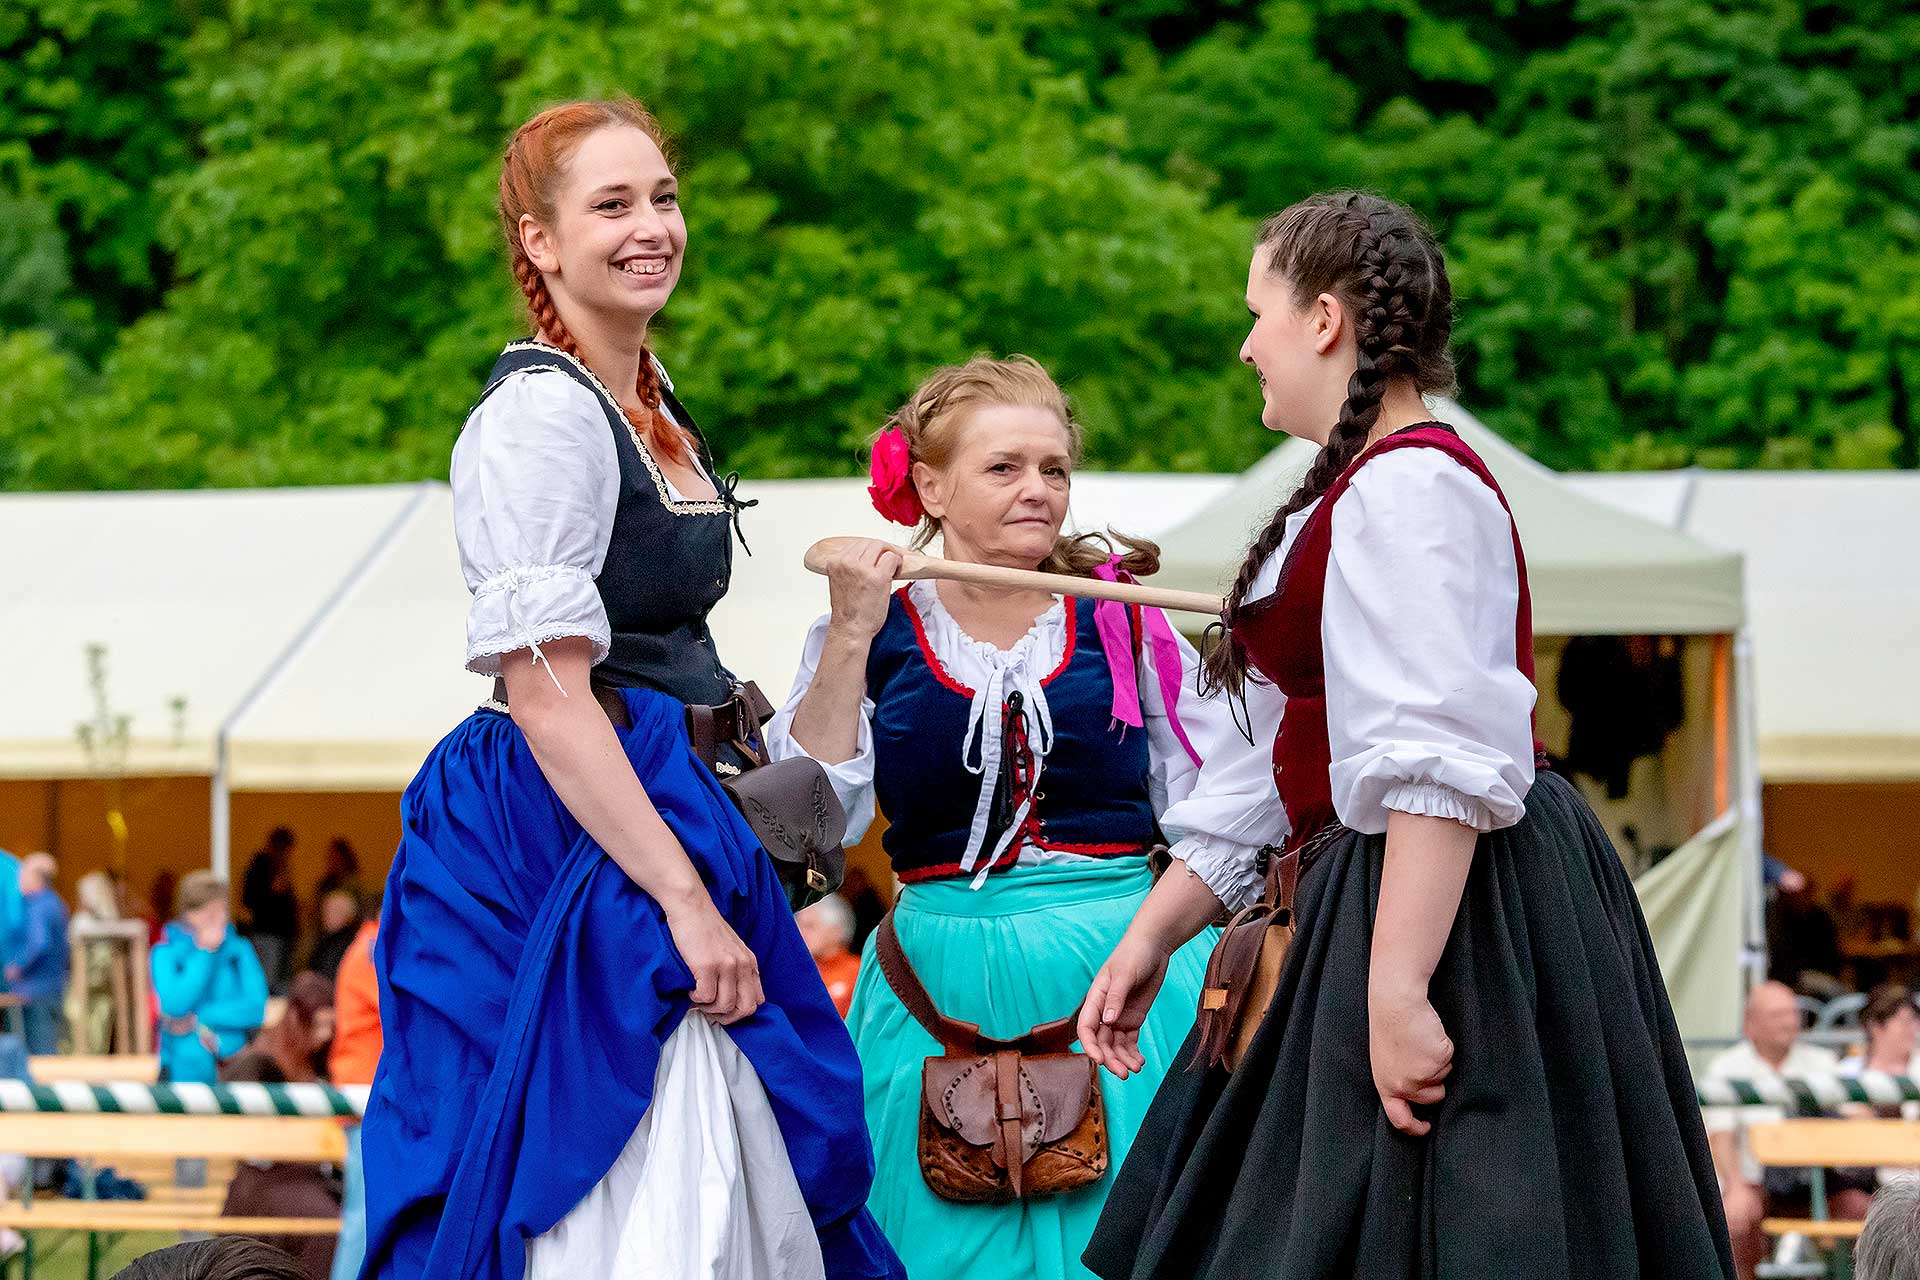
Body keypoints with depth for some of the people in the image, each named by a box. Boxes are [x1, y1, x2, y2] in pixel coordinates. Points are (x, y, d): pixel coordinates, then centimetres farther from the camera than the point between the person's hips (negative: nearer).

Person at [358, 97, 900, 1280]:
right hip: (570, 842, -10)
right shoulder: (543, 415, -14)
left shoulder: (653, 411, 15)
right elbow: (548, 696, -20)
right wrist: (687, 901, -22)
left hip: (662, 816, 10)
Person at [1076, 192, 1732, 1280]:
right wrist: (1154, 934, 18)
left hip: (1454, 910, -10)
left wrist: (1396, 991, -28)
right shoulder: (1357, 492, 19)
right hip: (1369, 898, 10)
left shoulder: (1410, 484, -14)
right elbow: (1278, 769, 21)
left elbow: (1445, 764, -24)